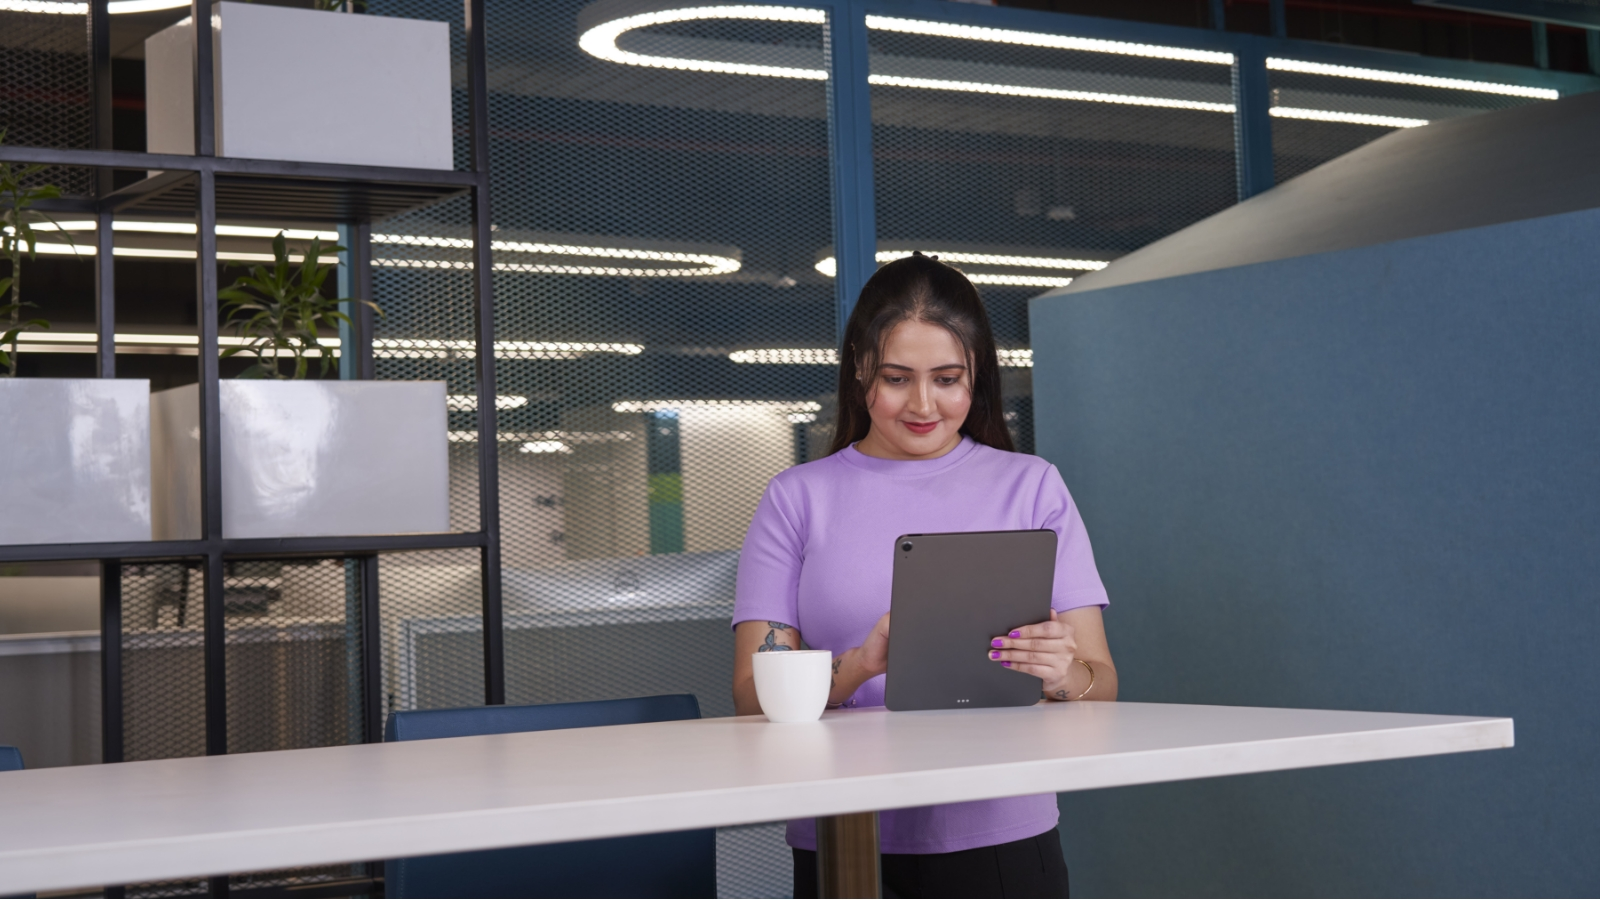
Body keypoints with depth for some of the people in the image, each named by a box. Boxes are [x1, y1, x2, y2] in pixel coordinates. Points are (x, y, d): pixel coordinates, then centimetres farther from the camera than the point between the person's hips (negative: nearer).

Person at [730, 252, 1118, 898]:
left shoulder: (1032, 488, 12)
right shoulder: (797, 499, 11)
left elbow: (1101, 685, 8)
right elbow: (754, 697, 2)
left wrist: (1065, 676, -15)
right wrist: (857, 668, -17)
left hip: (999, 837, 1)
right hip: (843, 845, 0)